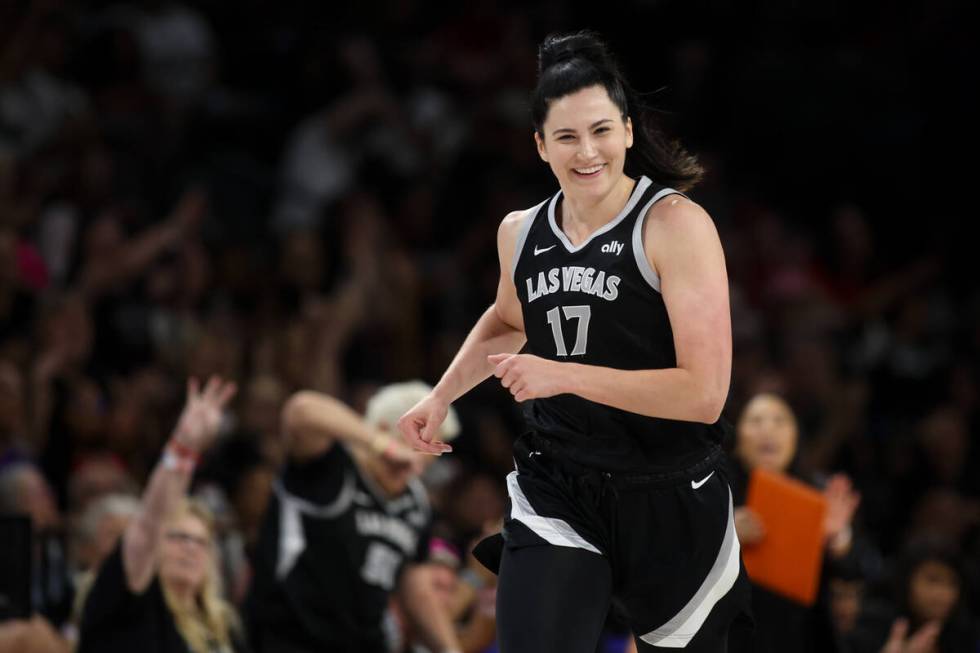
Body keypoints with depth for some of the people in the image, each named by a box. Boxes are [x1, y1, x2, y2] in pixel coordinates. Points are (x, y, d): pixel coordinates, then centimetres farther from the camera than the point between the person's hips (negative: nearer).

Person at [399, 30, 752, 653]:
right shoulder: (521, 233, 5)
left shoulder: (676, 225, -13)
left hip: (669, 502, -3)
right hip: (555, 494, 3)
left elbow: (703, 392, -21)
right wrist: (441, 397, 18)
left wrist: (565, 374, -22)